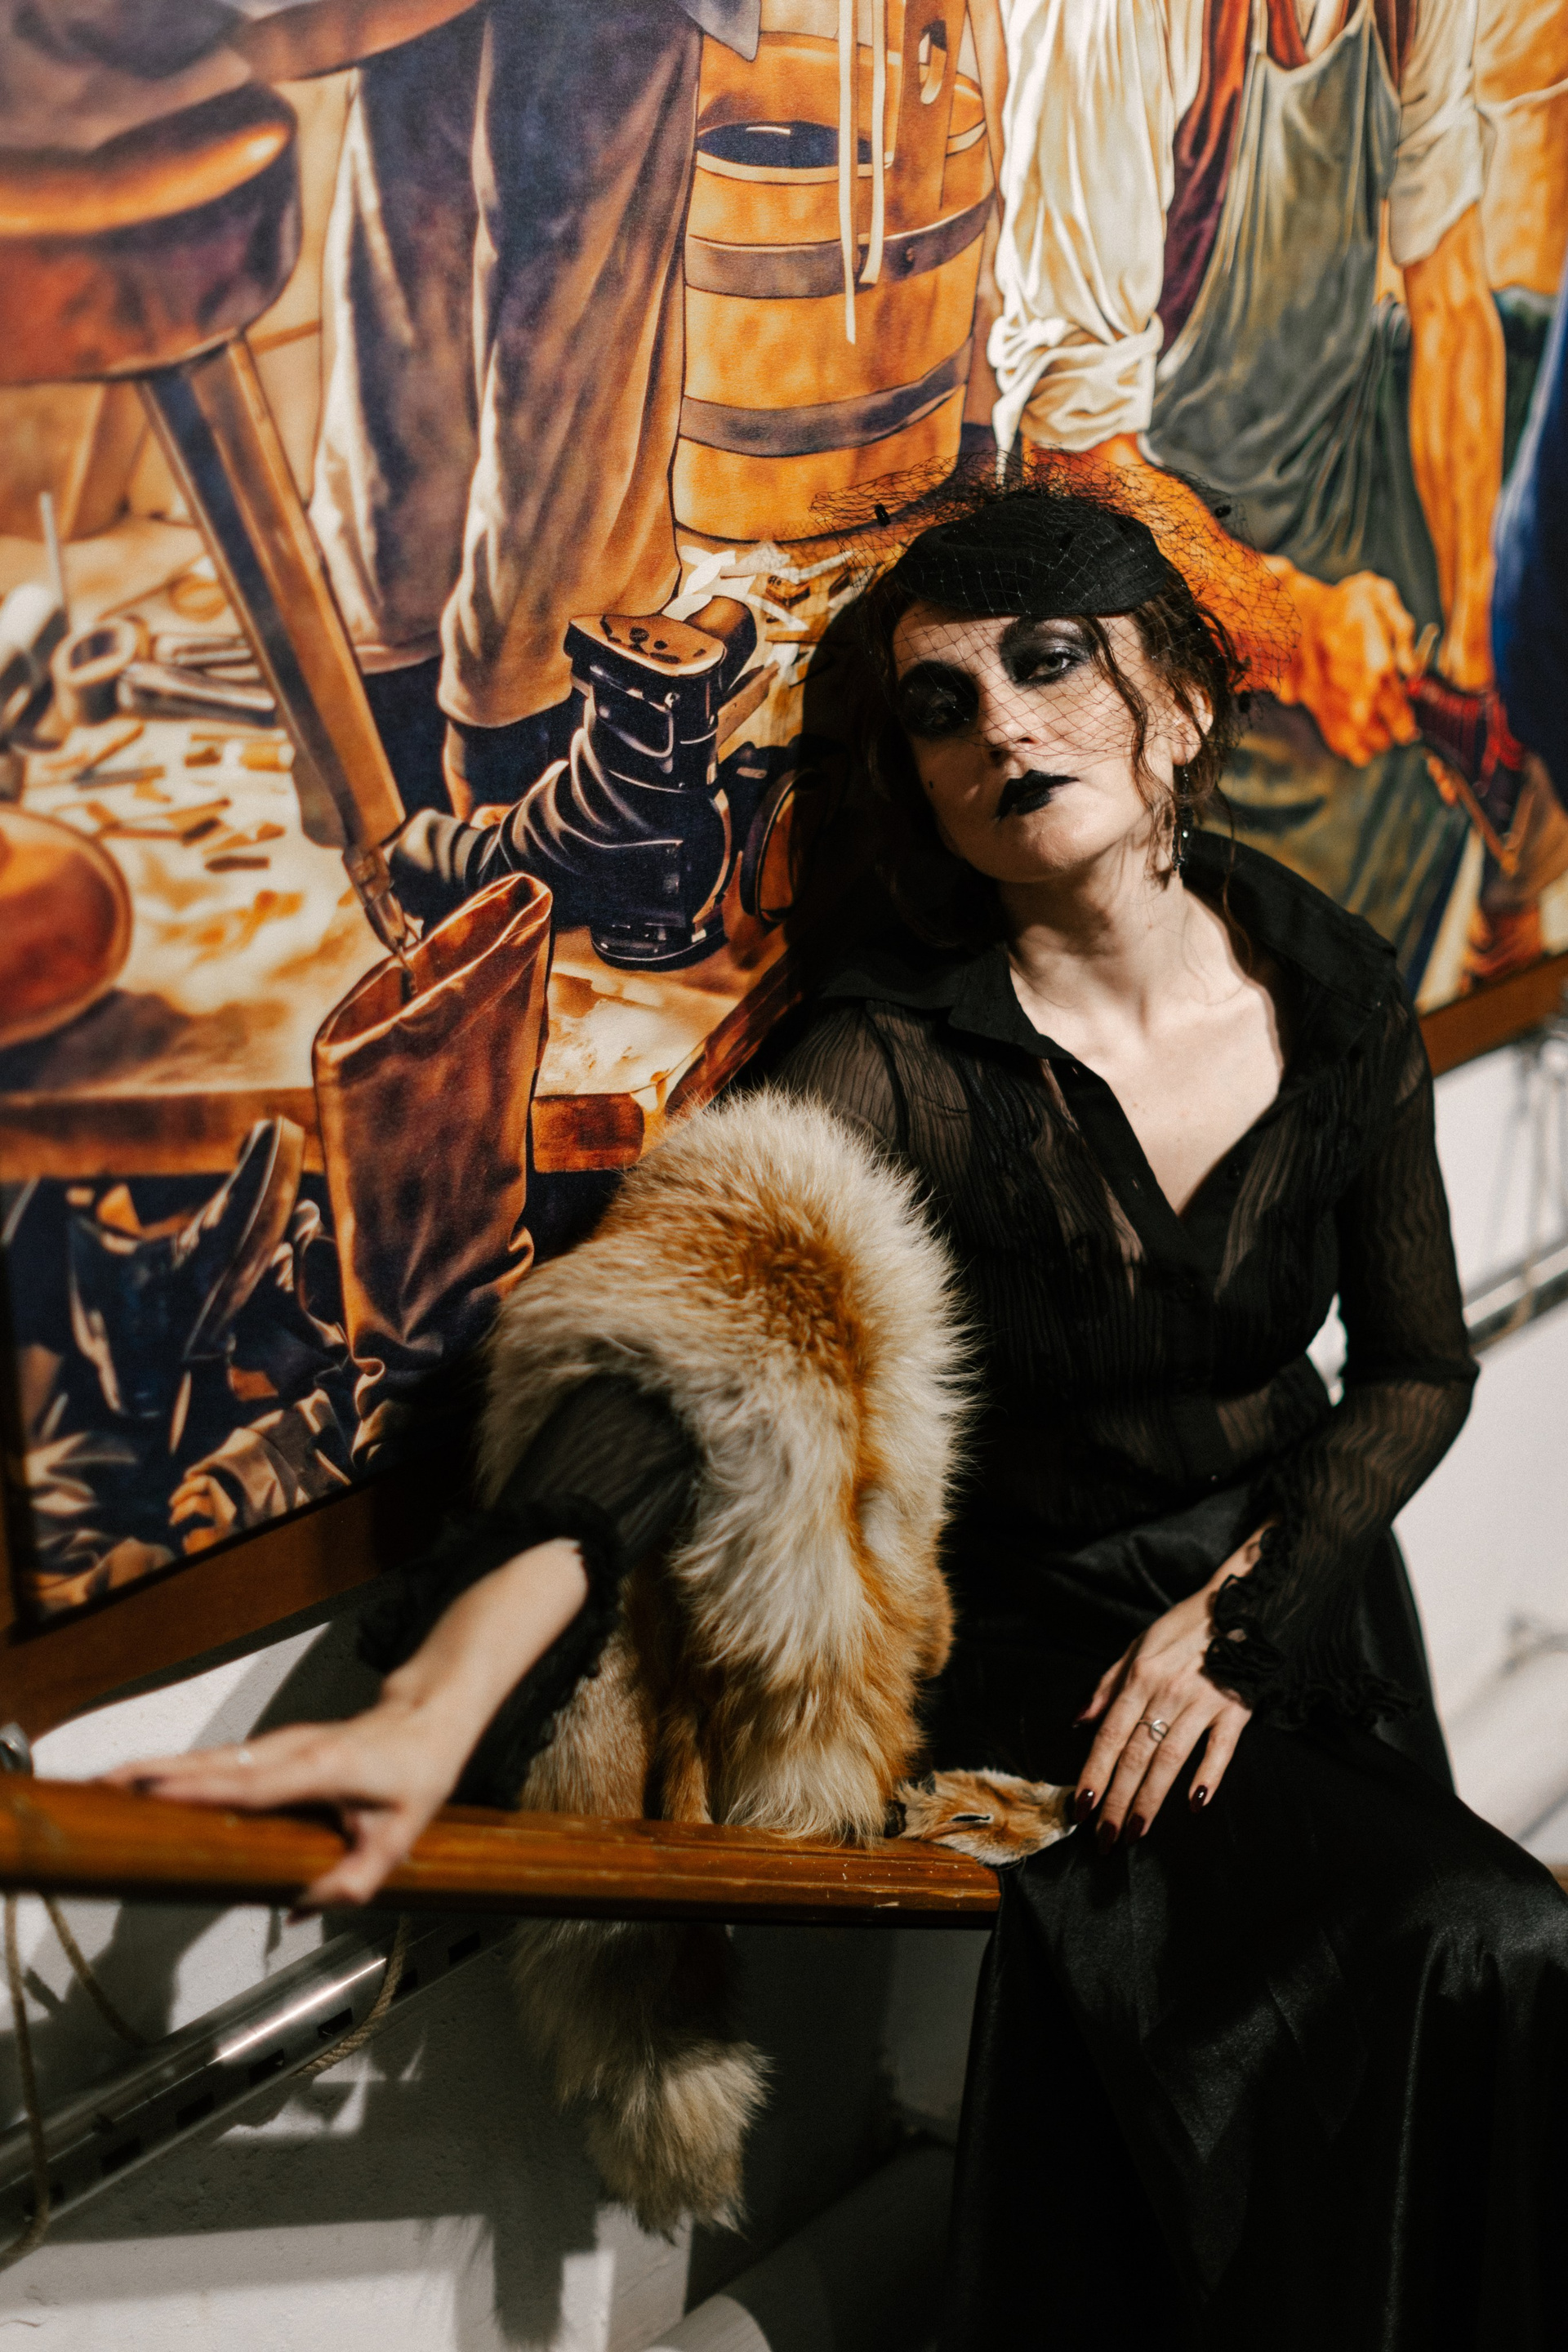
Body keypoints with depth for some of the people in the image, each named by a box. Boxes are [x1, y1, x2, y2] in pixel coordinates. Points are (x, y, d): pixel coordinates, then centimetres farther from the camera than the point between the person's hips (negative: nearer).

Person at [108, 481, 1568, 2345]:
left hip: (1298, 1591, 5)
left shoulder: (1336, 995, -7)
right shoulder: (901, 1054, -21)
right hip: (1036, 1632, -4)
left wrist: (1242, 1611, -13)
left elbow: (1418, 1366, 2)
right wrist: (439, 1704, -50)